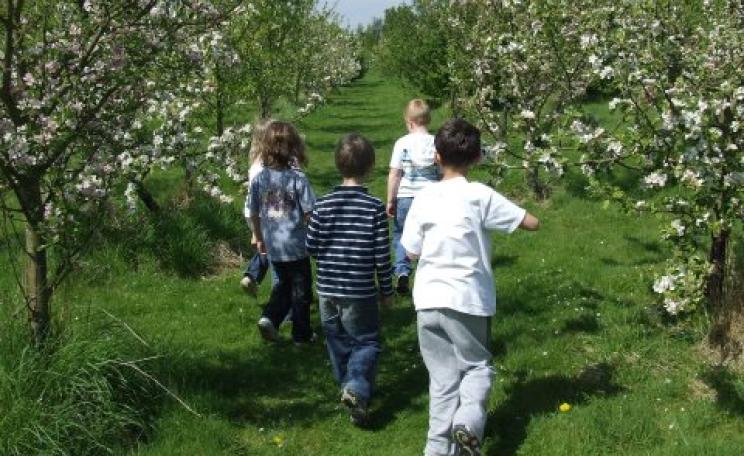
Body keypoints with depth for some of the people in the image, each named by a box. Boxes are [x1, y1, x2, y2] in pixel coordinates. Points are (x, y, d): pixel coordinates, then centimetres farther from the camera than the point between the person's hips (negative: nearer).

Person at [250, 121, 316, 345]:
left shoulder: (259, 179, -5)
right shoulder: (298, 179, -17)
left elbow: (254, 214, 3)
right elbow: (309, 213, -15)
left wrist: (259, 238, 17)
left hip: (272, 245, 4)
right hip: (296, 244, -4)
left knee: (282, 284, 23)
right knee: (300, 289, 12)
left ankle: (269, 318, 5)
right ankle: (301, 333, 21)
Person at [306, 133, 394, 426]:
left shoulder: (323, 205, -5)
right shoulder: (375, 207, -12)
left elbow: (312, 247, -1)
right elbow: (382, 255, -9)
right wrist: (387, 290, 4)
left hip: (328, 289, 3)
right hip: (360, 292, -3)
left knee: (338, 341, 19)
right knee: (366, 342, 8)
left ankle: (348, 386, 30)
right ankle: (357, 388, -13)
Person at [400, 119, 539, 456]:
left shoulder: (424, 198, 0)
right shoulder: (481, 196, -8)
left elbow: (412, 252, 5)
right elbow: (532, 223, -3)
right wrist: (511, 212, 16)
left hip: (429, 300, 3)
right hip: (469, 300, -2)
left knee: (442, 377, 12)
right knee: (477, 366, 15)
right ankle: (468, 422, -9)